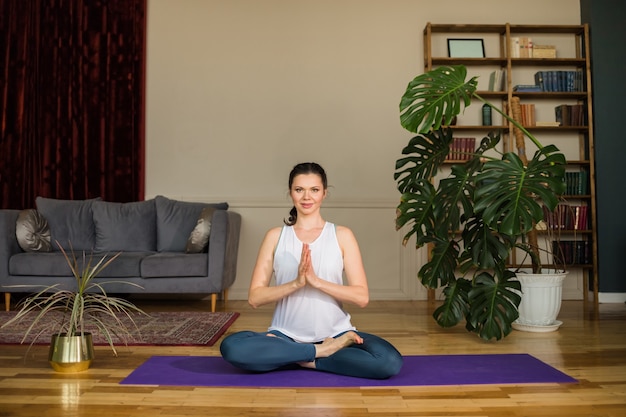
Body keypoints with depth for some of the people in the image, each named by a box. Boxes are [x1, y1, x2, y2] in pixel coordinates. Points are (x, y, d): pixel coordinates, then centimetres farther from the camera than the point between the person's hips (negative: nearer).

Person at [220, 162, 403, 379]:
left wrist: (316, 281, -19)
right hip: (286, 336, 1)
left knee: (390, 361, -27)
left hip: (335, 334, 0)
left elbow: (361, 297, -6)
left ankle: (308, 359, -9)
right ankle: (322, 351, -14)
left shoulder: (342, 235, 2)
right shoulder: (276, 236, 4)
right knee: (231, 346, -28)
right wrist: (296, 282, -18)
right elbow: (255, 297, -2)